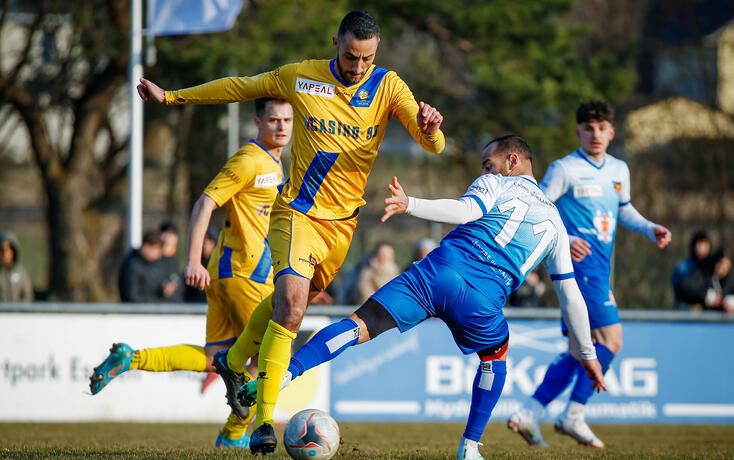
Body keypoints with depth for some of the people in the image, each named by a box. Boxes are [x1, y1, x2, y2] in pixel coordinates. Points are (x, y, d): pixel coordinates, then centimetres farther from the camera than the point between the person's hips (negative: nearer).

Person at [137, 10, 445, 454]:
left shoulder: (388, 86, -6)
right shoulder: (301, 77, -8)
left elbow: (434, 145, -13)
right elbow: (240, 87, 6)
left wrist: (429, 127, -38)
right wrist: (170, 97, 9)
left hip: (343, 222, 3)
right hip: (297, 214, -3)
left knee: (289, 301, 20)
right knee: (291, 306, -23)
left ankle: (234, 362, 48)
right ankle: (265, 421, -22)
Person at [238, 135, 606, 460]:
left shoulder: (496, 186, 17)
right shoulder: (555, 221, 26)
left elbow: (465, 210, -8)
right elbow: (571, 296, 27)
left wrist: (409, 205, -18)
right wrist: (587, 355, 33)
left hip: (439, 271, -2)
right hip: (482, 299, 2)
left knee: (360, 327, -10)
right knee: (495, 356, 32)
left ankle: (288, 372, -30)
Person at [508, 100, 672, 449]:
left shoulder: (619, 170, 15)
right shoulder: (565, 169, -6)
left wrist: (651, 229, 14)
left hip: (599, 269, 8)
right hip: (577, 262, -8)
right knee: (610, 339, -15)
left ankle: (529, 413, 10)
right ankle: (574, 415, -8)